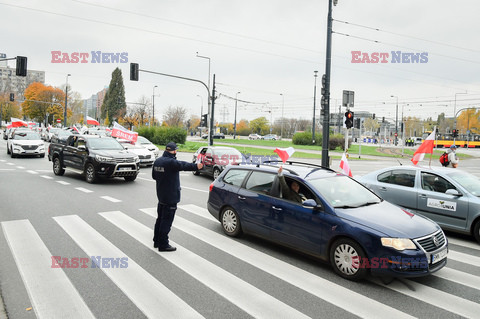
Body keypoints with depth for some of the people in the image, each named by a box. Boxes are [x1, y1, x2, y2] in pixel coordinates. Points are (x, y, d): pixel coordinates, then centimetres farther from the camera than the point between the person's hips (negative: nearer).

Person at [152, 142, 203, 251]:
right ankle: (163, 244, 5)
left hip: (161, 195, 9)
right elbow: (183, 165, -38)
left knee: (160, 218, 19)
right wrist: (196, 166, -50)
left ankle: (157, 241, 30)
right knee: (167, 221, -2)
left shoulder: (157, 161, 7)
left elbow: (154, 176, 16)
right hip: (171, 196, -9)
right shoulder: (171, 162, -20)